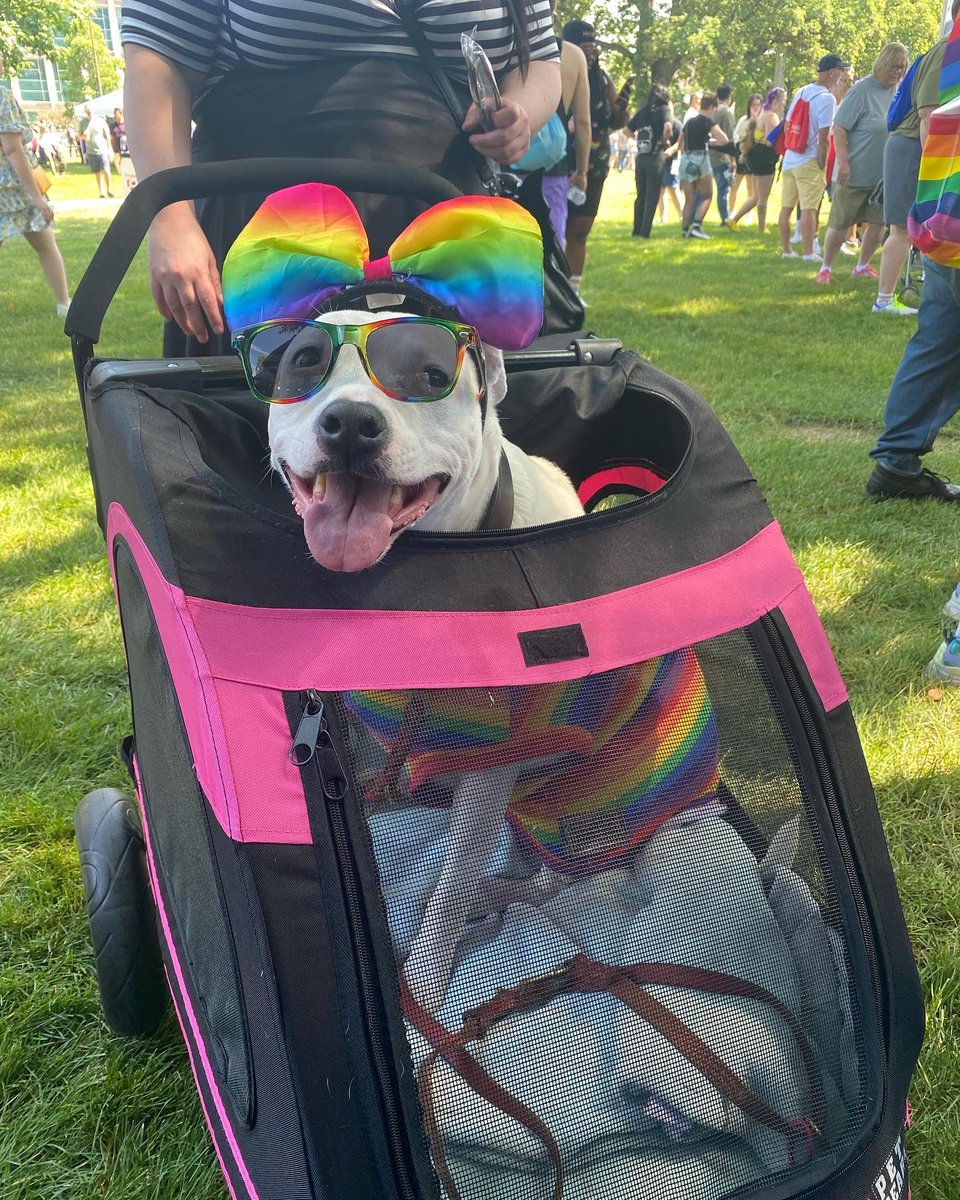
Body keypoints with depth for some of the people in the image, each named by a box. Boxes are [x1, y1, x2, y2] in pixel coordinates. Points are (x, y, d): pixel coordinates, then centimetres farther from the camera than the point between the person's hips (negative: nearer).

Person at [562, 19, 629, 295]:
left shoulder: (603, 78, 7)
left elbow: (618, 123, 12)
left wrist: (621, 104, -10)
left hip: (594, 168, 6)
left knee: (579, 231, 11)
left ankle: (572, 290, 19)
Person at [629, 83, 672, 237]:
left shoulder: (642, 111, 10)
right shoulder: (664, 109, -4)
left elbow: (628, 130, 9)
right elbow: (668, 125, -22)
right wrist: (664, 141, -8)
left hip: (640, 156, 5)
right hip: (656, 157, -5)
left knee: (641, 195, 15)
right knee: (652, 196, 1)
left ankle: (637, 230, 19)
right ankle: (645, 231, -2)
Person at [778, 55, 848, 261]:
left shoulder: (801, 92, 11)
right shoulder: (826, 98, -13)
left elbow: (787, 126, 15)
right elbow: (824, 138, -16)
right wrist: (822, 167, -12)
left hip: (789, 159, 7)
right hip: (809, 162, -7)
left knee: (786, 206, 9)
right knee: (809, 208, -6)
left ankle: (786, 250, 17)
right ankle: (808, 253, -6)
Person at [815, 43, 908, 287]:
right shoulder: (863, 89, -13)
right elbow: (839, 127, -15)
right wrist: (843, 161, -22)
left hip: (883, 174, 6)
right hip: (855, 173, -6)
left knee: (878, 222, 7)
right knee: (839, 224, 0)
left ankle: (862, 267, 21)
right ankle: (826, 268, 14)